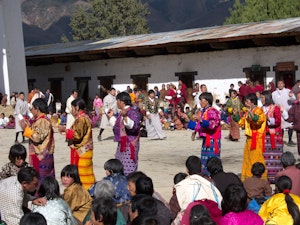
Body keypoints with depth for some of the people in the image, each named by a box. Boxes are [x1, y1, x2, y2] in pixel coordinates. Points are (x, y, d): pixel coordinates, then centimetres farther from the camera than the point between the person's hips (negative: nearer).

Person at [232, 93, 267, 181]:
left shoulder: (259, 111, -11)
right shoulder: (247, 112, 16)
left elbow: (258, 121, -30)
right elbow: (241, 123, 22)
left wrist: (251, 113, -44)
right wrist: (236, 115, 8)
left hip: (256, 140, -9)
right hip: (249, 139, 9)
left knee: (256, 160, -9)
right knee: (247, 159, 14)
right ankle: (247, 178, 23)